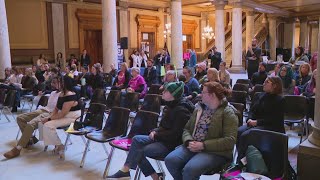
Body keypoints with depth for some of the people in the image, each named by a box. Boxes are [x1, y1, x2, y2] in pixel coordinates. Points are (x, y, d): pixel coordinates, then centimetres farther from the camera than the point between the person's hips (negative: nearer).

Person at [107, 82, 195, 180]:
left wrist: (156, 135, -14)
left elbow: (175, 134, -21)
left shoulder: (181, 111, -19)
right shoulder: (170, 106, 9)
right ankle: (125, 170, -7)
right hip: (162, 138, 9)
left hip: (171, 143, -9)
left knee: (140, 151, -19)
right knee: (137, 139, -6)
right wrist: (155, 131, -2)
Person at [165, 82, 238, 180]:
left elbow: (230, 140, -15)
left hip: (215, 152, -6)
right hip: (193, 147, 6)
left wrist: (203, 145, -19)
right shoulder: (199, 108, 15)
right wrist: (189, 141, -8)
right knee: (170, 160, -19)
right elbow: (187, 129, 16)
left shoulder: (227, 113, -5)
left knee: (190, 169, -31)